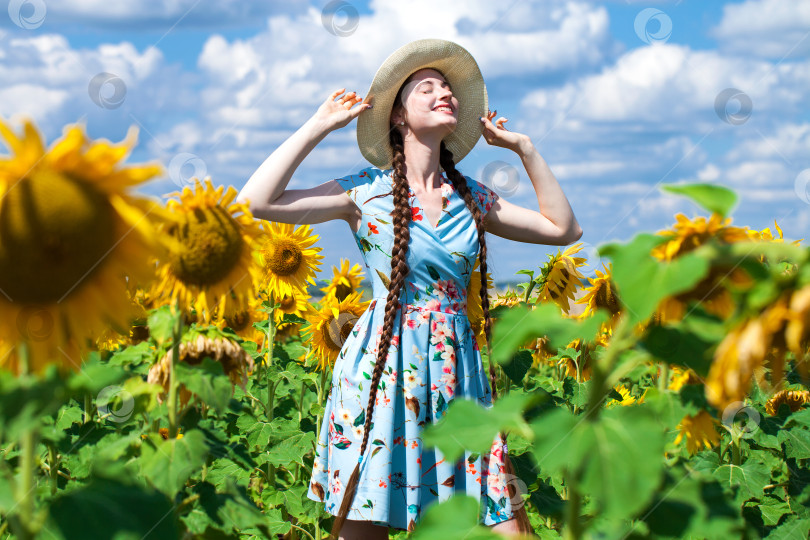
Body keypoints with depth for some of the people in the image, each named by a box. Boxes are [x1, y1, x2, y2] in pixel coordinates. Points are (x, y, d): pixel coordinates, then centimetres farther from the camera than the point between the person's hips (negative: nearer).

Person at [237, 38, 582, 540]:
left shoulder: (470, 195, 12)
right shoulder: (367, 191, 0)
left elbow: (564, 228, 16)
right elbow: (258, 201, -9)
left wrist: (524, 147, 12)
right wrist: (319, 125, -3)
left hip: (458, 367, 4)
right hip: (384, 366, -4)